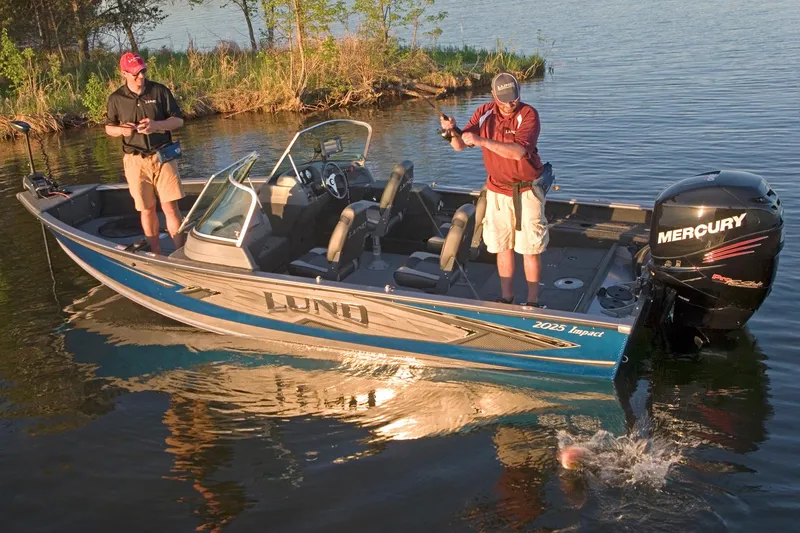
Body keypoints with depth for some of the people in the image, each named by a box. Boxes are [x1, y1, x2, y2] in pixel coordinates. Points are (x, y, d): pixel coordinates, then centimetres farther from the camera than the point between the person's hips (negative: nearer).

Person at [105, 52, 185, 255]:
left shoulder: (160, 91, 0)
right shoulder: (116, 99, 3)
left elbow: (178, 120, 3)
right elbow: (109, 127, 14)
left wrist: (156, 125, -15)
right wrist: (121, 130, -9)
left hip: (163, 156, -1)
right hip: (136, 160, 1)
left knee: (170, 207, -6)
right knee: (147, 209, 7)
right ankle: (156, 254, 18)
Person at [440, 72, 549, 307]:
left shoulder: (528, 114, -17)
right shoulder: (484, 113, -3)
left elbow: (518, 151, -31)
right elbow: (459, 146, -5)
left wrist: (482, 140, -36)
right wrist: (452, 131, -27)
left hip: (527, 190, -4)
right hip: (497, 190, 4)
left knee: (530, 248, 2)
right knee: (502, 245, 11)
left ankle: (532, 301, 13)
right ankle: (506, 298, 23)